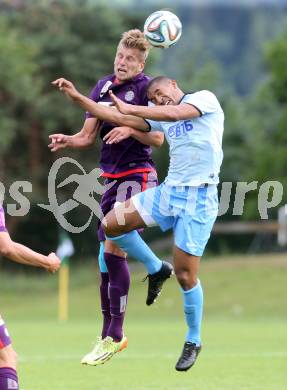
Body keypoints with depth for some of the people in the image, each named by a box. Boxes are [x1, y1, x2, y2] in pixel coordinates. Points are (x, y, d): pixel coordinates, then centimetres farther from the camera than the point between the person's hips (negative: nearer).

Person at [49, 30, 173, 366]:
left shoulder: (145, 88, -7)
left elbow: (157, 138, -8)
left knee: (113, 249, -14)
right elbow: (88, 136, 13)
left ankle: (115, 335, -10)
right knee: (106, 256, 5)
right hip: (111, 177, 7)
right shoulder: (103, 87, 13)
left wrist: (130, 128, -25)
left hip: (137, 176, -7)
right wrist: (67, 140, -6)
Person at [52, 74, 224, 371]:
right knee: (112, 224, -4)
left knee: (185, 276, -6)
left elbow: (176, 113, -22)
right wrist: (76, 96, 6)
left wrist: (130, 109, -22)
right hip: (168, 190, 7)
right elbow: (116, 117, 13)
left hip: (198, 197, -7)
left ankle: (193, 342, 14)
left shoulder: (204, 98, -3)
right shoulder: (159, 116, 16)